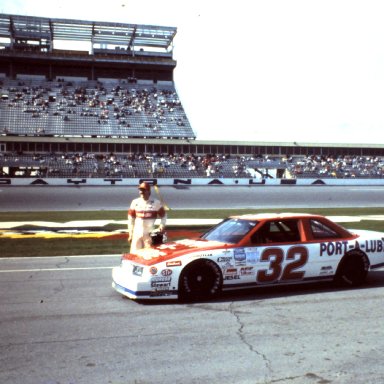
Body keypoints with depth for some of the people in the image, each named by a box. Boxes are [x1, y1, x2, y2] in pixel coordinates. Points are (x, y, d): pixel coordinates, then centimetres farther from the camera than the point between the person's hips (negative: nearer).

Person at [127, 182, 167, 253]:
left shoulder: (156, 203, -4)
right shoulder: (135, 202, 3)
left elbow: (163, 215, 8)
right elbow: (131, 219, 10)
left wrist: (162, 226, -9)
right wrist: (130, 234, 10)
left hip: (150, 234, -3)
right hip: (137, 233, 3)